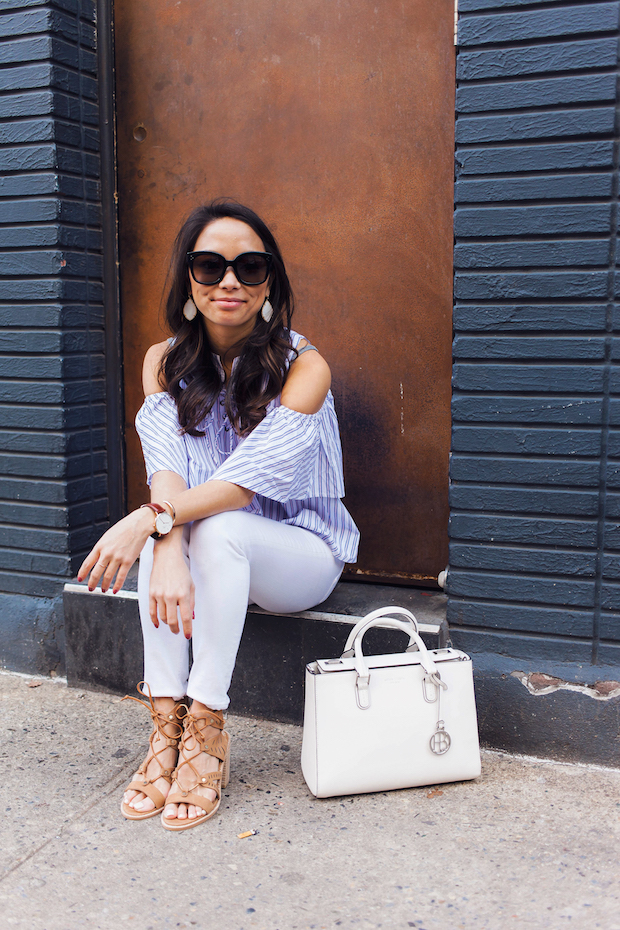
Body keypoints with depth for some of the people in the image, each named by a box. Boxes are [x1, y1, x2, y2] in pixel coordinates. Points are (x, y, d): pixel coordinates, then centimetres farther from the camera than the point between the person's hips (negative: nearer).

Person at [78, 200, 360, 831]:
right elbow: (167, 466, -17)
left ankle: (206, 733, -24)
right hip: (213, 552, 4)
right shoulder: (165, 362, -3)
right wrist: (168, 553, -35)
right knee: (165, 533, -28)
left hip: (301, 553, -3)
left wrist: (151, 519, -38)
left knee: (217, 527, -33)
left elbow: (252, 477, -27)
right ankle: (167, 725, -22)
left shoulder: (304, 367, -17)